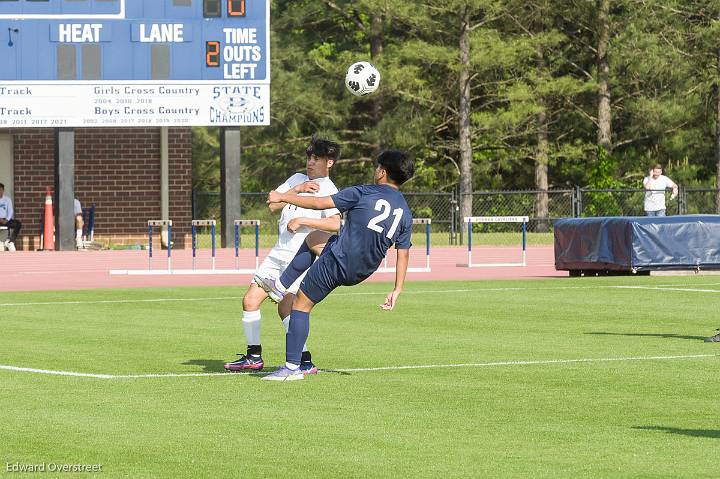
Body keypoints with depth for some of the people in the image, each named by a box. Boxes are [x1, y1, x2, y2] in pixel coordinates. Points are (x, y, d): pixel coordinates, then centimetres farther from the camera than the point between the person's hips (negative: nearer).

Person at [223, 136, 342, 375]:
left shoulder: (328, 191, -8)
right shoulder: (297, 178, 15)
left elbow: (335, 223, -23)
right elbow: (273, 205, 6)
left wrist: (301, 221, -22)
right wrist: (297, 190, -6)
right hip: (278, 254, 8)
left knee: (285, 308, -21)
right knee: (250, 300, 5)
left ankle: (305, 362, -17)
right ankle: (254, 357, 18)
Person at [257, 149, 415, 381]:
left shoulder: (364, 193, -12)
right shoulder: (405, 212, 4)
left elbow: (320, 203, -11)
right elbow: (403, 253, 6)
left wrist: (283, 198, 0)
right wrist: (397, 290, 13)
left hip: (337, 261, -7)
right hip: (362, 272, 7)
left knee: (301, 305, 9)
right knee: (314, 239, 30)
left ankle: (292, 368, 7)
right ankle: (279, 286, 32)